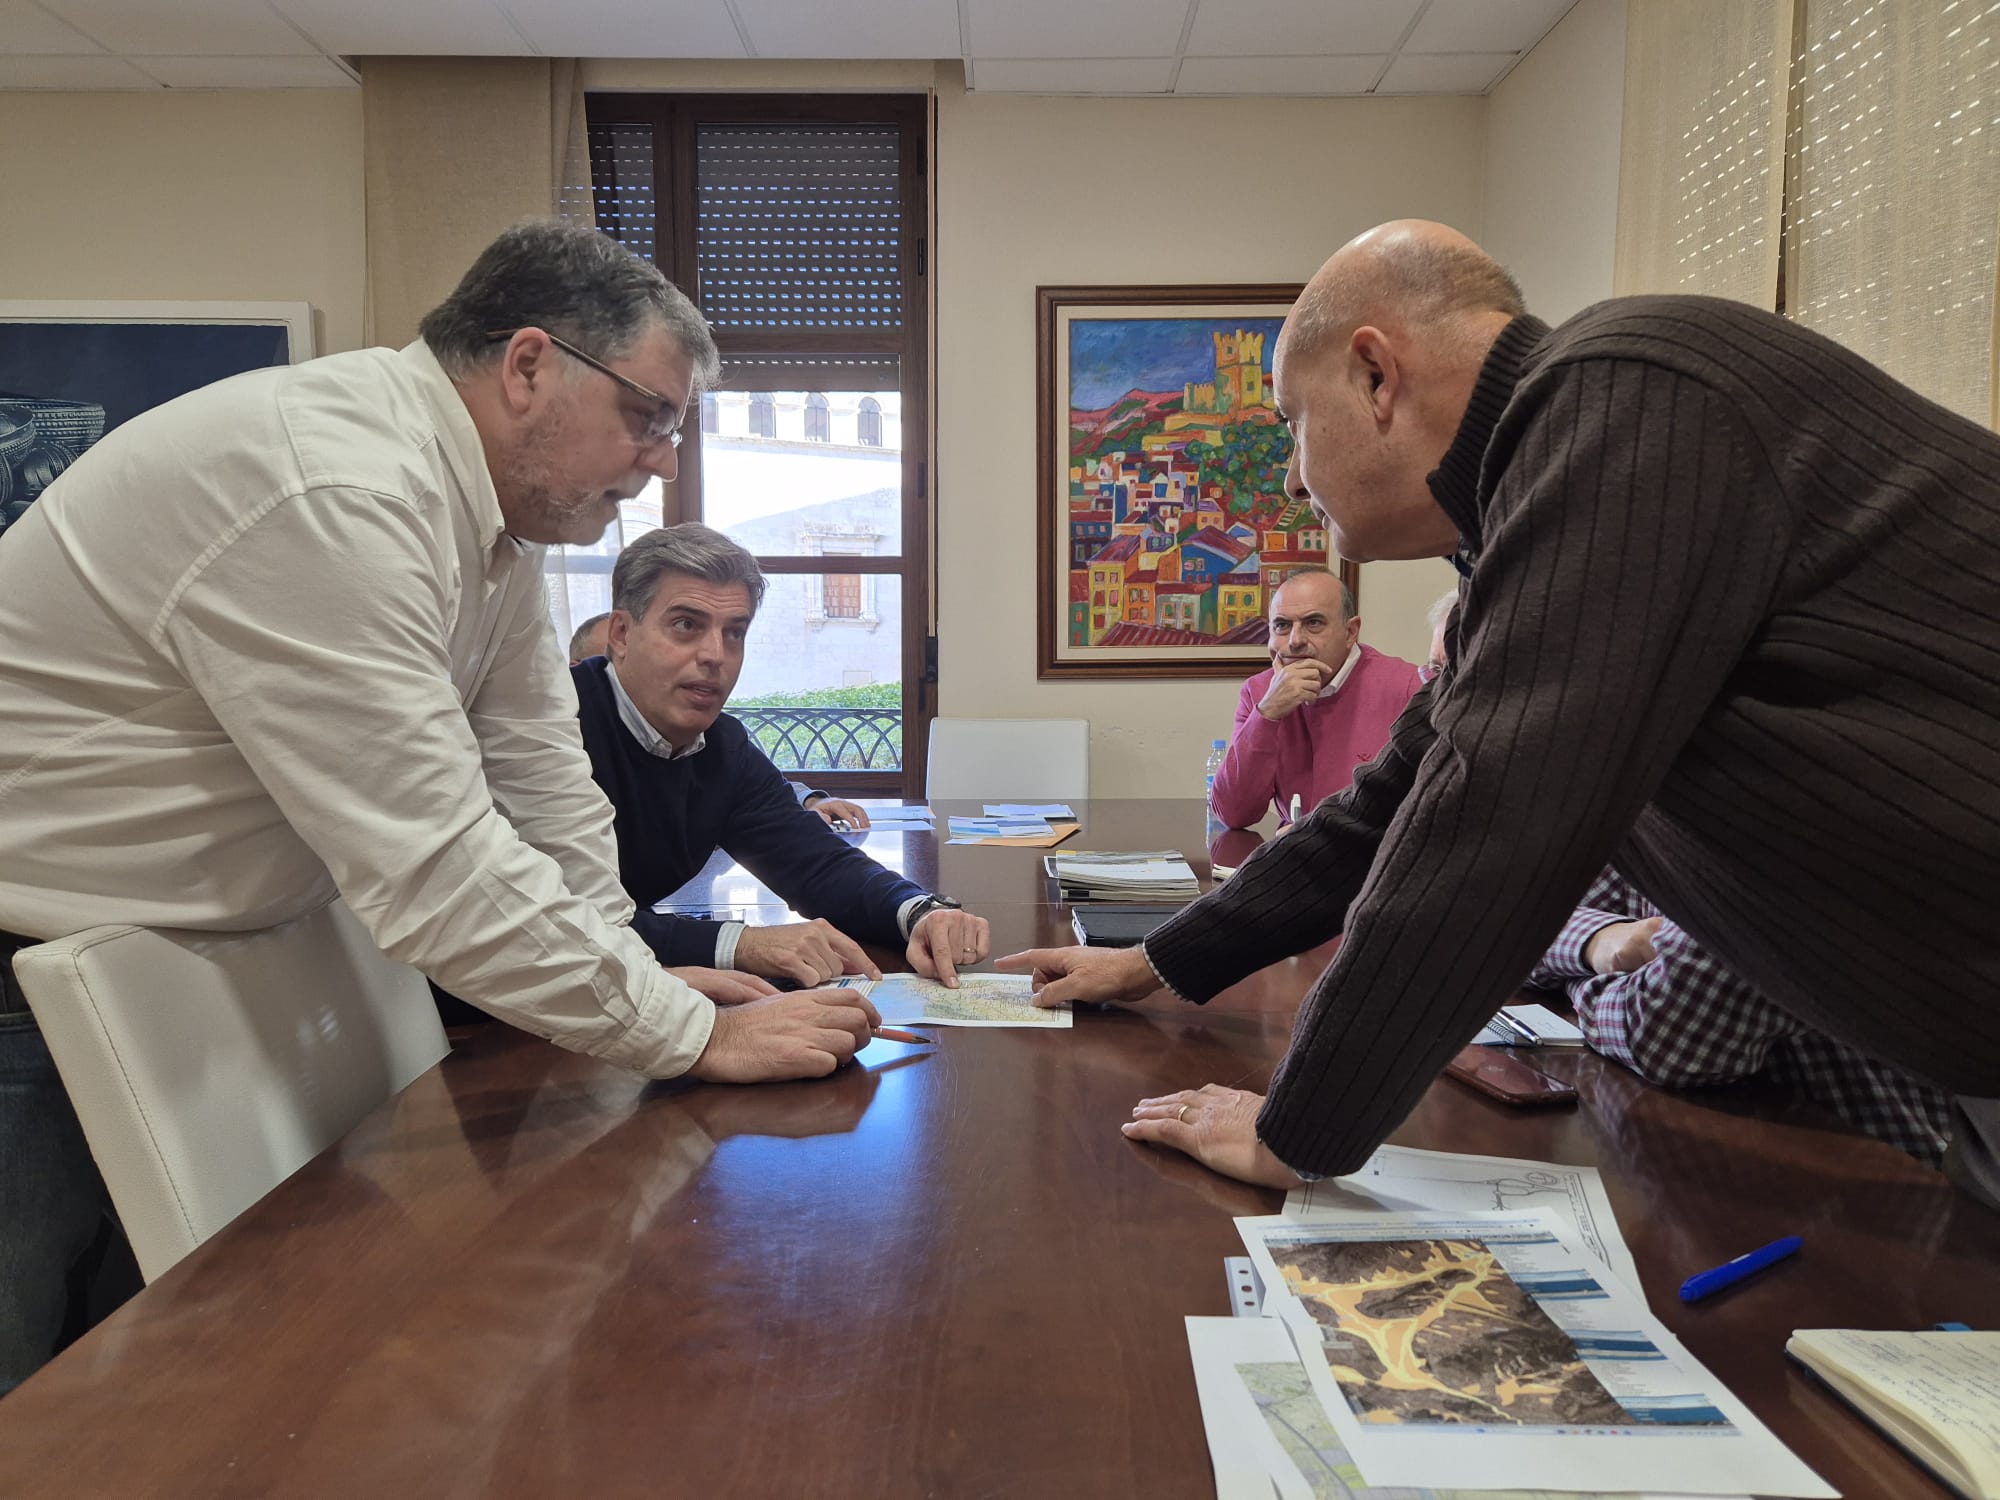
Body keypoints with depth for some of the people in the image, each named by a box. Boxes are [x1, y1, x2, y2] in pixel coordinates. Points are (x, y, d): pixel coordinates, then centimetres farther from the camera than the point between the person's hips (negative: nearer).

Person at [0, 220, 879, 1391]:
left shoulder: (496, 509, 0)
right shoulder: (334, 495, -30)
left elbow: (545, 789, 1)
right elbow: (433, 864, -33)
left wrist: (637, 993, -5)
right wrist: (696, 1035, -26)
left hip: (186, 963, 9)